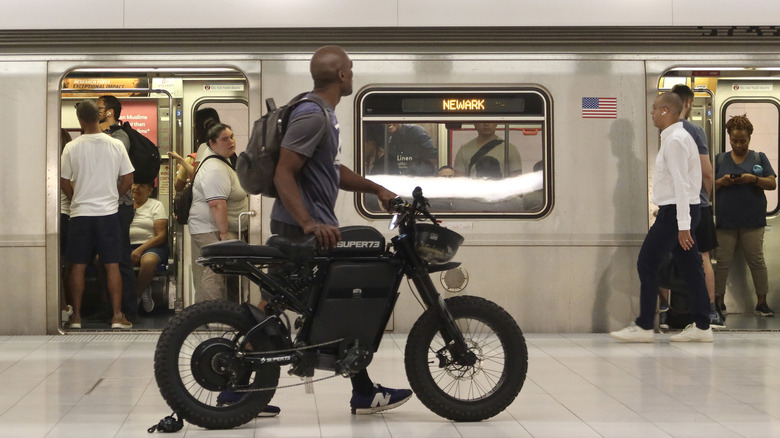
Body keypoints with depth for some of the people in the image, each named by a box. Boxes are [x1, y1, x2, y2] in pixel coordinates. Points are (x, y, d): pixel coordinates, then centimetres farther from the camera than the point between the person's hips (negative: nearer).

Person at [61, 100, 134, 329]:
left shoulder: (72, 147, -6)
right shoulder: (116, 145, -3)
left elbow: (64, 183, 0)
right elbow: (128, 179, 1)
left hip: (80, 213, 0)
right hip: (108, 212, 1)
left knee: (78, 266, 7)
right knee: (112, 265, 4)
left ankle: (76, 316, 10)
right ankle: (117, 315, 3)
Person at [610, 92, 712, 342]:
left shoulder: (675, 140, -15)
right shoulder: (679, 137, 17)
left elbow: (681, 184, -20)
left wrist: (683, 226, -23)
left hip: (675, 211, -10)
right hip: (681, 211, 10)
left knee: (646, 265, -5)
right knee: (689, 268, 9)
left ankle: (644, 327, -1)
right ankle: (701, 326, 10)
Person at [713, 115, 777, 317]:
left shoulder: (759, 158, 10)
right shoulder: (720, 160, 11)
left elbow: (772, 184, 2)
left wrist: (753, 179, -15)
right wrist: (721, 182, -12)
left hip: (752, 221, -1)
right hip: (725, 221, 1)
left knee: (757, 261, 1)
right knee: (722, 262, 1)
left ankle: (762, 302, 8)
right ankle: (718, 301, 11)